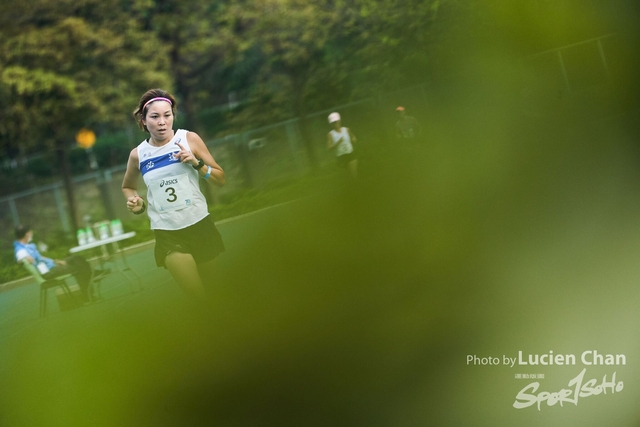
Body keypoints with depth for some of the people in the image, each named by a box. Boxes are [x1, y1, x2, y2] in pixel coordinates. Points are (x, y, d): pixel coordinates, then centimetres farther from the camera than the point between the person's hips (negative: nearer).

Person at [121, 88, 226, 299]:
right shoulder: (138, 155, -1)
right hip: (167, 233, -1)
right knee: (196, 295, -11)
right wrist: (137, 204, -1)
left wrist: (196, 163, -16)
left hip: (199, 224, 1)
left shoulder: (189, 139, -4)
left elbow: (220, 179, 1)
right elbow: (127, 187, 20)